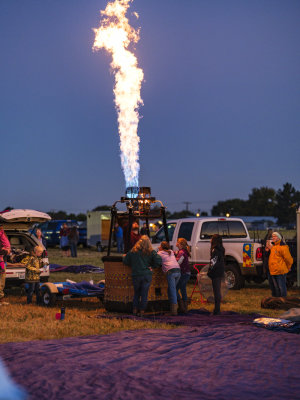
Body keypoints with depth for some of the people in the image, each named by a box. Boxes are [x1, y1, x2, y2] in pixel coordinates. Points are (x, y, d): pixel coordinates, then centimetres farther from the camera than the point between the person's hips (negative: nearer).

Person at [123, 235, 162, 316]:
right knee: (144, 294, 6)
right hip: (147, 275, -1)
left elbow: (125, 261, 4)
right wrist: (152, 266, 6)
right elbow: (158, 261, -7)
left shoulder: (133, 251, 1)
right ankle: (142, 311, 5)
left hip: (136, 275, 1)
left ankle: (135, 310, 13)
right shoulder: (151, 252, -2)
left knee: (136, 293, 15)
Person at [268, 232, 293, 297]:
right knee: (276, 287, 14)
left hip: (280, 272, -8)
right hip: (273, 271, 8)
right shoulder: (273, 246, 13)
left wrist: (288, 268, 3)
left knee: (282, 287, -3)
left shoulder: (283, 247, -13)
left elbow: (289, 259, -8)